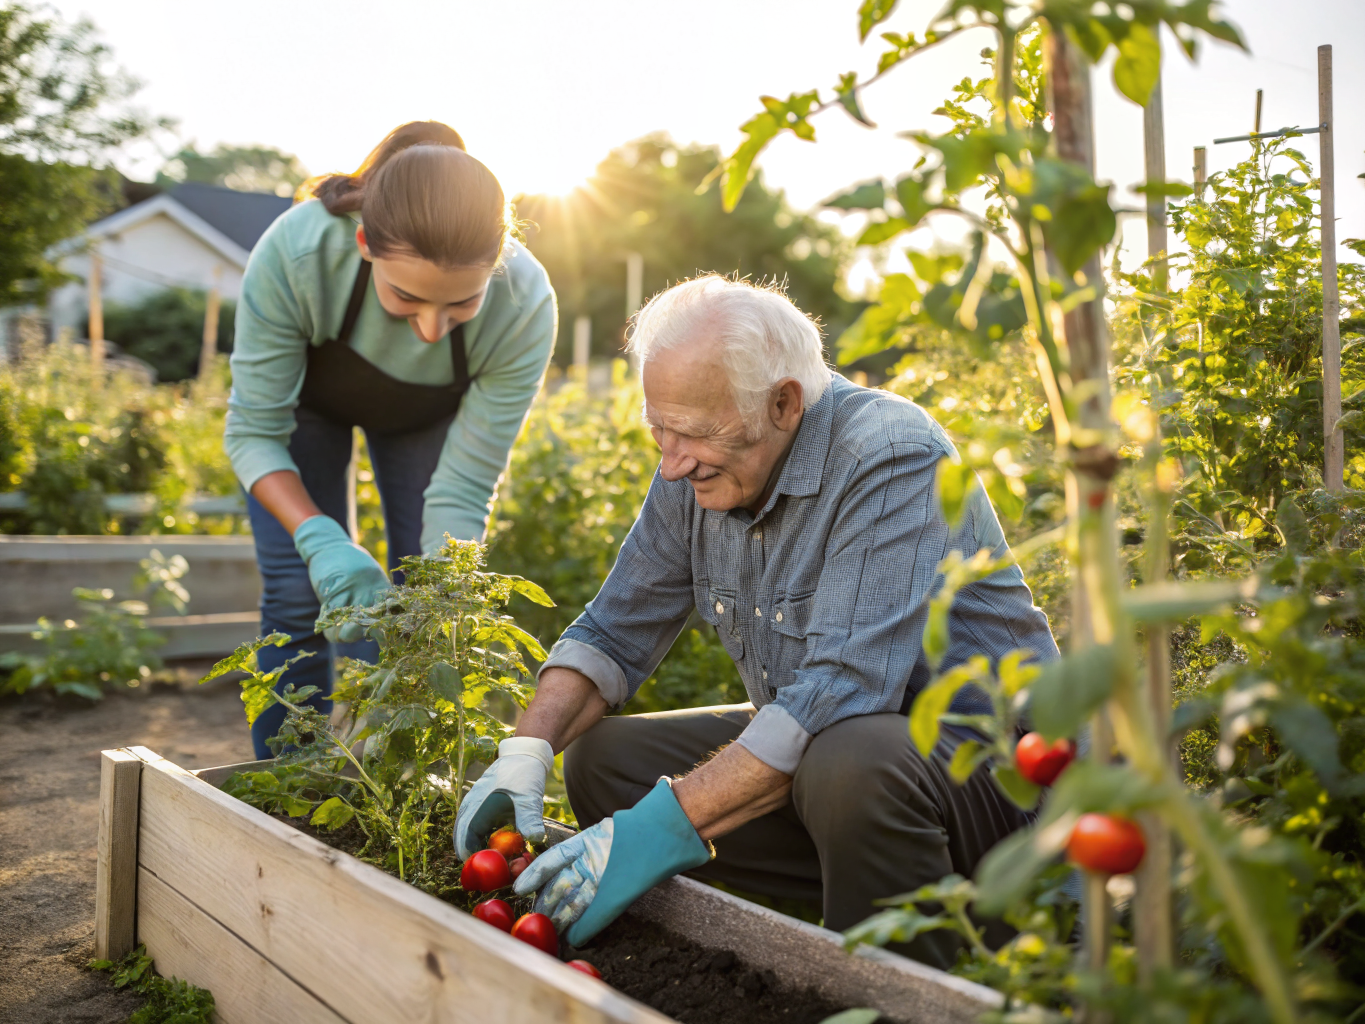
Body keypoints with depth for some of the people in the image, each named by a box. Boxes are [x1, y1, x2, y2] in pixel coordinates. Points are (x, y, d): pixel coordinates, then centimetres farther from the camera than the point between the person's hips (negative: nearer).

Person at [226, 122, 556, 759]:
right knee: (298, 596, -8)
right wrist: (320, 539, -46)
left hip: (427, 416, 1)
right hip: (306, 395, 0)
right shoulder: (294, 252, -41)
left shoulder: (524, 306, -39)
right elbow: (253, 431, -29)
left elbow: (463, 491, -31)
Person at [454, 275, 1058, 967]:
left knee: (847, 762, -38)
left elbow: (842, 693, -33)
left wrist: (665, 827, -35)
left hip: (984, 756, -7)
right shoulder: (697, 472, -1)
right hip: (810, 749, 7)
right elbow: (614, 631, 7)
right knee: (602, 758, -2)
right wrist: (527, 749, -11)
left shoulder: (892, 461, -24)